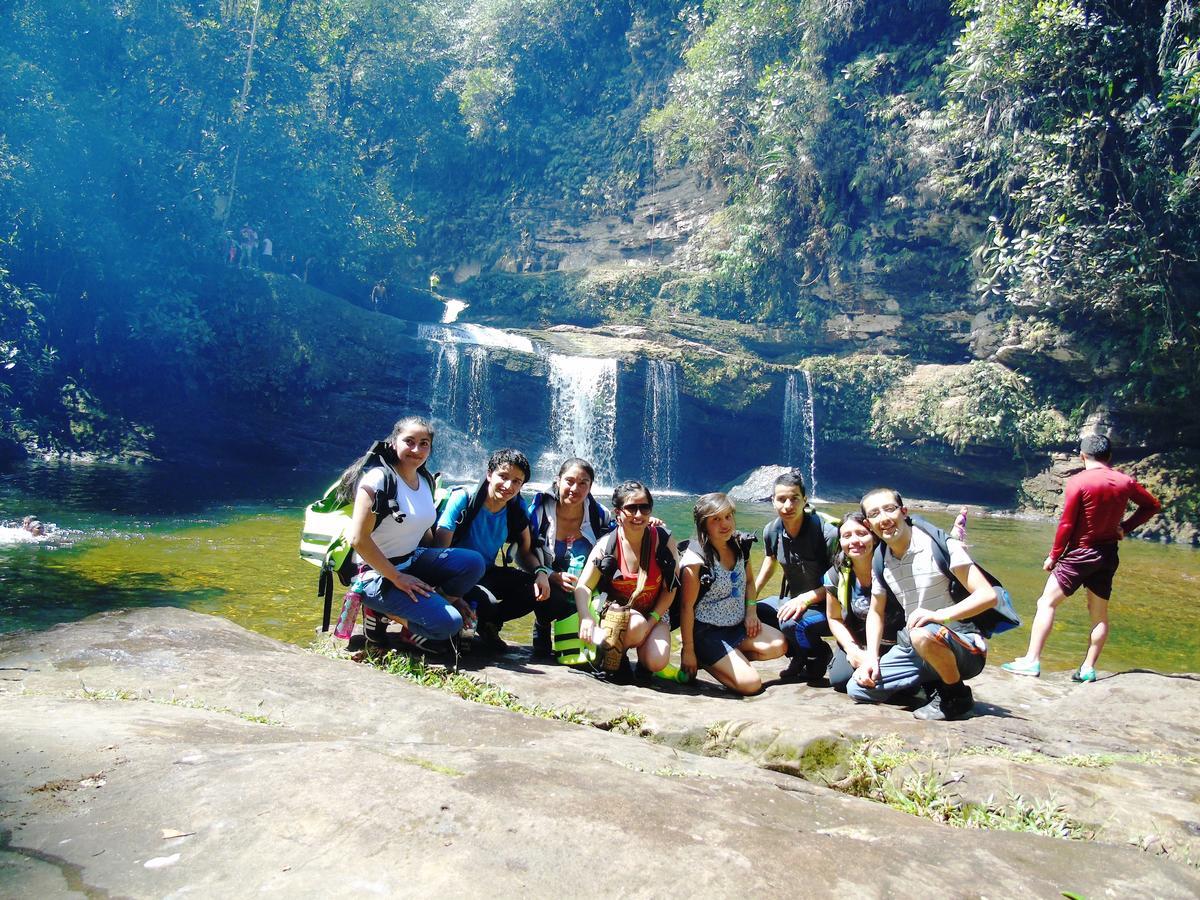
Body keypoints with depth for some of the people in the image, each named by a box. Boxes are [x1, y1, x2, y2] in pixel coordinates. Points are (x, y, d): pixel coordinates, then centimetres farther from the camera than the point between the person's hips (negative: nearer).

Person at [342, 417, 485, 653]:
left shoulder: (425, 481, 8)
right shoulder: (379, 478, -16)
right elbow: (358, 539, -21)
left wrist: (450, 593, 9)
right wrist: (397, 578, -18)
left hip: (414, 561, 8)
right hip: (378, 573, -8)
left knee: (474, 563, -17)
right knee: (448, 623, -22)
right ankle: (382, 612, -1)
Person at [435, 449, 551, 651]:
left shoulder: (517, 511, -4)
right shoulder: (463, 499, -19)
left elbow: (525, 552, 6)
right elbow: (440, 550, -22)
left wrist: (541, 572, -18)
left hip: (487, 574, 6)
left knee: (539, 590, -15)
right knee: (486, 602, -35)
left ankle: (488, 624, 5)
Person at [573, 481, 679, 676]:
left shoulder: (664, 541, -10)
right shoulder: (607, 545, -12)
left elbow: (670, 588, -4)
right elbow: (583, 587, -17)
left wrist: (651, 621, -13)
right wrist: (586, 617, -36)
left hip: (654, 613, 1)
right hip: (616, 612, -1)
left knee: (656, 663, -23)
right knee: (636, 624, -36)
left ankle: (639, 645, 13)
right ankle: (611, 654, -4)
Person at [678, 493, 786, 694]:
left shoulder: (740, 546, 1)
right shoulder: (696, 559, -20)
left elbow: (749, 582, 17)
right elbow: (687, 607, -16)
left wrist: (751, 612, 0)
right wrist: (688, 651, -13)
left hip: (738, 625, 7)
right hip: (707, 631, -7)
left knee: (778, 645, -15)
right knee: (751, 683, -17)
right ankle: (703, 659, 6)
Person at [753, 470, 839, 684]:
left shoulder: (827, 533, -25)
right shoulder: (772, 531, -6)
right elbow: (769, 563, 14)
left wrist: (805, 599, -27)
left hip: (826, 606, -7)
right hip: (792, 600, 7)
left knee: (791, 623, -34)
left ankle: (819, 655, 1)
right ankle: (799, 656, 9)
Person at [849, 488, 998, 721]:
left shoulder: (938, 546, -15)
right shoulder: (880, 561, 3)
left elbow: (988, 595, -20)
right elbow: (876, 612, 14)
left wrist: (939, 615, -33)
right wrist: (871, 657, -1)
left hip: (964, 644, -6)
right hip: (915, 648, 6)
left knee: (923, 633, -39)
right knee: (858, 688, -7)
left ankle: (958, 696, -10)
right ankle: (932, 685, 10)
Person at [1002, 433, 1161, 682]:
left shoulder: (1078, 481, -15)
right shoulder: (1125, 481, 1)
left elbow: (1066, 524, -14)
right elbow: (1152, 505, 13)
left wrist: (1054, 556, -5)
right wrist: (1125, 527, 9)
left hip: (1081, 554, -6)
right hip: (1109, 555, 6)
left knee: (1046, 603, -3)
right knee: (1099, 613, 13)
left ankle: (1032, 661, -8)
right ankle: (1088, 668, 15)